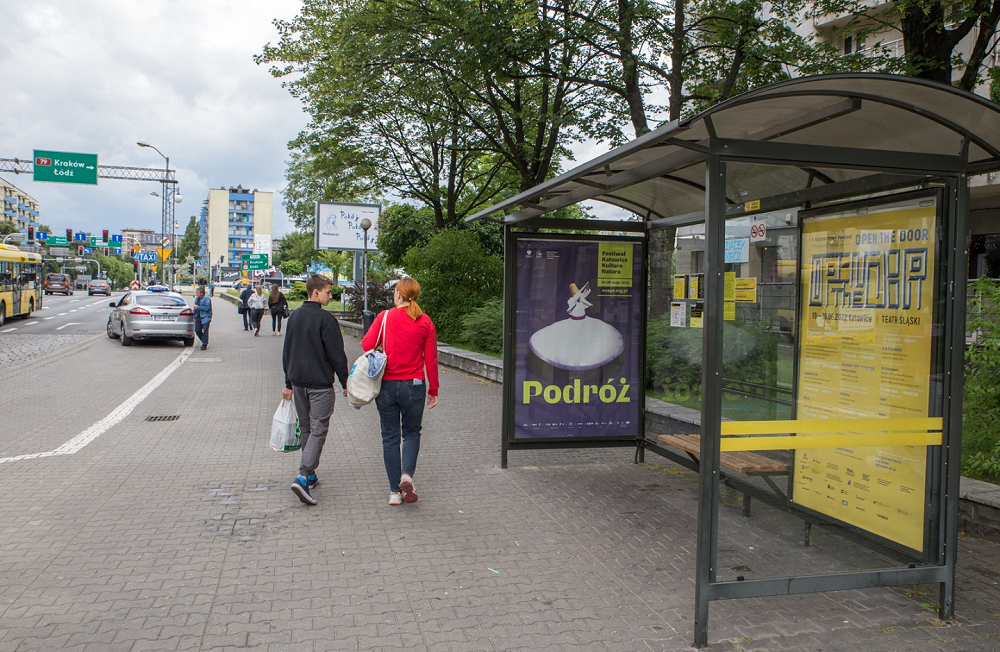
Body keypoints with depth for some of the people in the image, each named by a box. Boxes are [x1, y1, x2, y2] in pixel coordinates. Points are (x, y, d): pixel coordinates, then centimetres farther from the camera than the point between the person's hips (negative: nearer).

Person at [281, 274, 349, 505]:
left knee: (305, 429, 17)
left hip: (298, 381, 7)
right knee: (318, 430, -5)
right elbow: (337, 354, -13)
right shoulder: (325, 318, -14)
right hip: (320, 384, -7)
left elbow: (286, 353, 16)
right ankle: (303, 477, -18)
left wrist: (289, 384, 23)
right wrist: (346, 384, -3)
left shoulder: (294, 317, 10)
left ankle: (310, 475, 25)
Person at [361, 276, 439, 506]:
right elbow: (431, 359, 0)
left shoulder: (385, 316, -5)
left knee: (390, 437, 10)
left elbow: (366, 344, -9)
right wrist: (433, 390, 8)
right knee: (411, 433, 18)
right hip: (413, 385, 0)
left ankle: (395, 491, 12)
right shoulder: (425, 322, -1)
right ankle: (407, 475, -4)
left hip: (387, 384, 0)